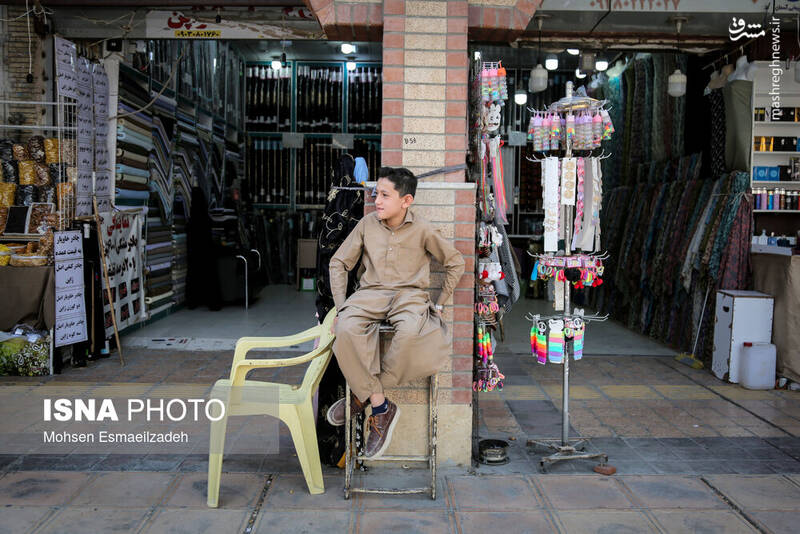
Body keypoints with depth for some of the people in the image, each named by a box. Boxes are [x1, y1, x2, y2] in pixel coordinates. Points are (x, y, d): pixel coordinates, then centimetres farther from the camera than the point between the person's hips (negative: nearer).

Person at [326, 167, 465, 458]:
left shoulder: (422, 230, 0)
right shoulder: (367, 224, 5)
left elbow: (455, 262, 13)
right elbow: (339, 263, 13)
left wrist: (439, 303, 8)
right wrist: (341, 305, 4)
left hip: (410, 294, -2)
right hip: (371, 293, 2)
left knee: (410, 331, -39)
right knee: (346, 328, -33)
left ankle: (362, 395, -17)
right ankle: (381, 407, -22)